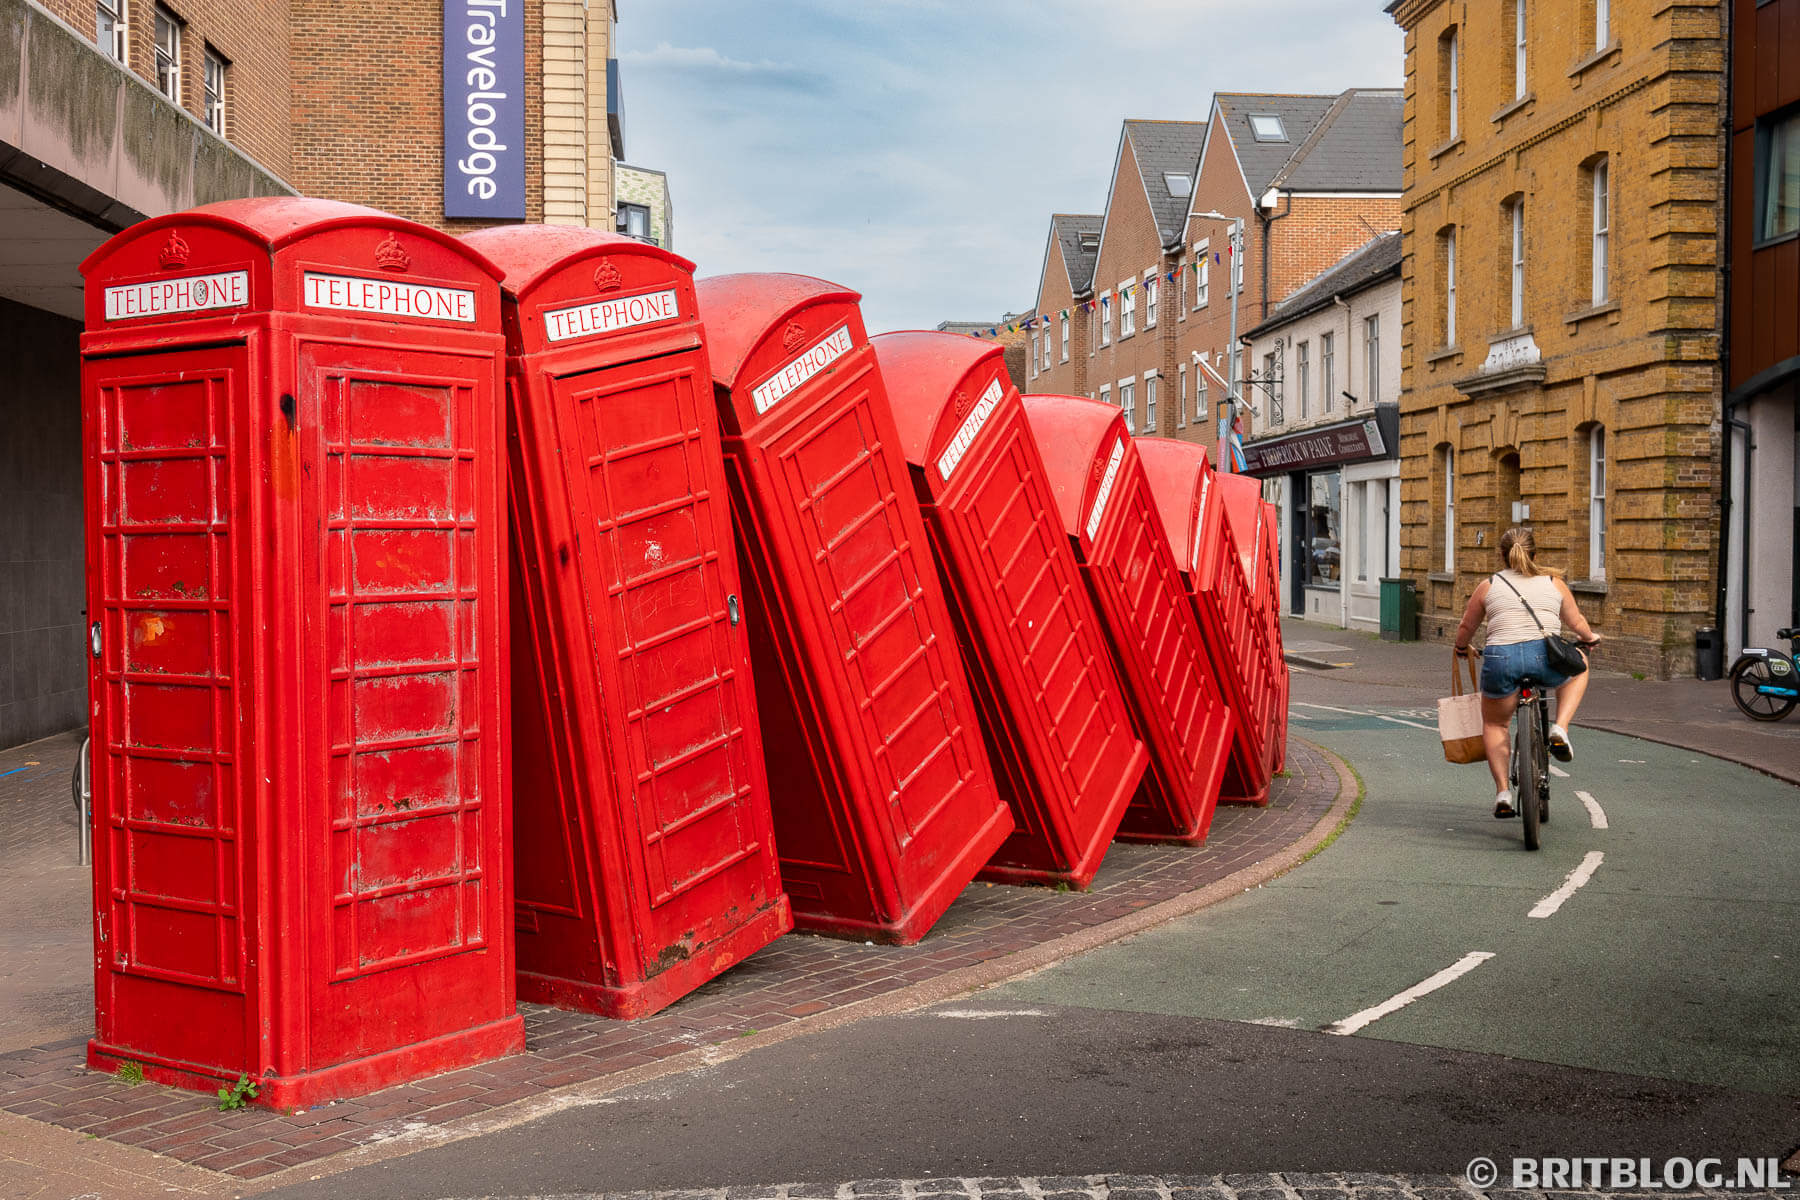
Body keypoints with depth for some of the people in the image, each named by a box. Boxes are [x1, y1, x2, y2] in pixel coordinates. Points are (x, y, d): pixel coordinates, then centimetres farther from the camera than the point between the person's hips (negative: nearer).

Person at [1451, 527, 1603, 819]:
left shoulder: (1488, 586, 17)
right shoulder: (1554, 582, 19)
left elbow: (1466, 627, 25)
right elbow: (1576, 623, 29)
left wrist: (1462, 647, 47)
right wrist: (1590, 639, 51)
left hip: (1500, 659, 0)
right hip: (1547, 657, 0)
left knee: (1494, 724, 24)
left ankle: (1502, 793, 11)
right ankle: (1560, 730, 17)